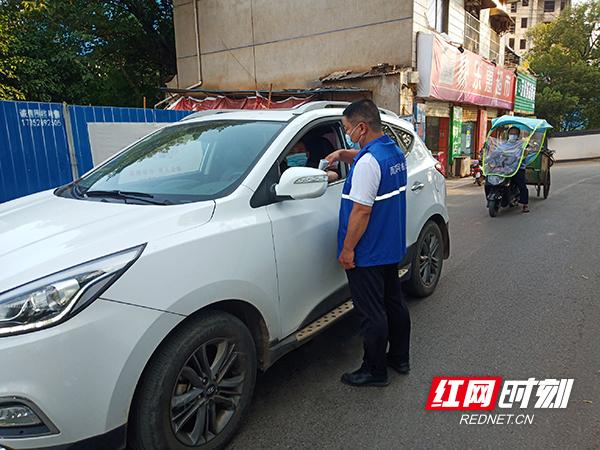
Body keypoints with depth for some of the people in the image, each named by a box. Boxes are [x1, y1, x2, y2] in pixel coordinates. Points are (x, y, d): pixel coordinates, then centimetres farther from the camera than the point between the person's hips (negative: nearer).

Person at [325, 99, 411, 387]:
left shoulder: (368, 162, -23)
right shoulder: (394, 151, 7)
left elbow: (361, 211, -24)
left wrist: (347, 249, -17)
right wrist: (342, 155, 15)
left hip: (367, 254, -10)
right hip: (391, 248, 10)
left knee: (372, 314, 3)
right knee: (394, 303, 19)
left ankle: (375, 371, 17)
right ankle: (400, 358, 35)